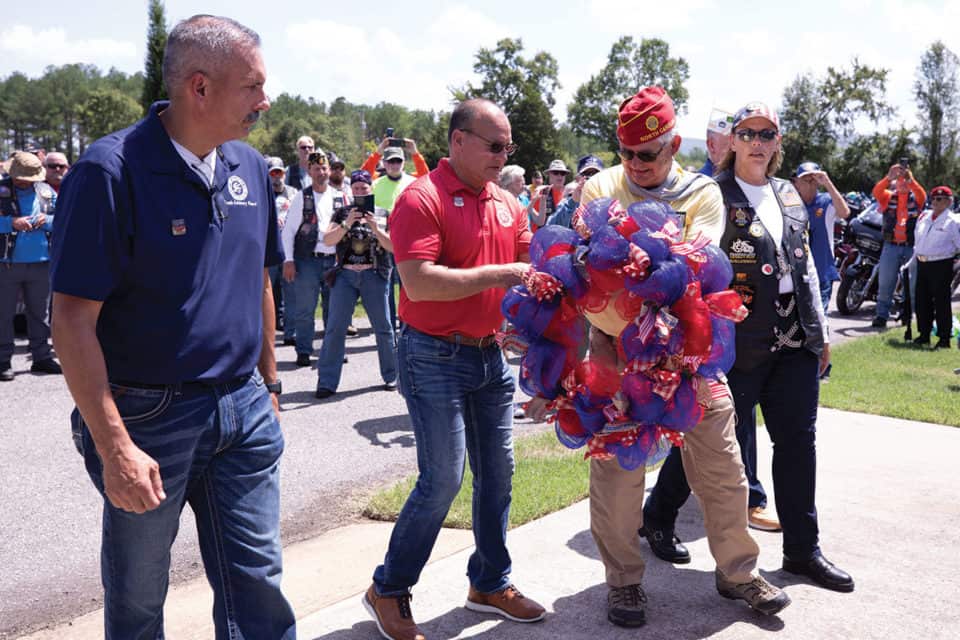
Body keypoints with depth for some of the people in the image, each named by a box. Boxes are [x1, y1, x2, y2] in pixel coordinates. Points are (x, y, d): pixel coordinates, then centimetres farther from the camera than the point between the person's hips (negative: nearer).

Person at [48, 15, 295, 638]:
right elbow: (72, 318, -16)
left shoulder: (250, 167, 5)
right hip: (149, 417, -4)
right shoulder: (112, 170, -15)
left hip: (243, 411, 5)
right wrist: (114, 446, -19)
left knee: (258, 585, 11)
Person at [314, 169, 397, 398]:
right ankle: (327, 382, 2)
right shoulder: (342, 213, 9)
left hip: (374, 276, -1)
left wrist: (375, 228, -16)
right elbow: (327, 240, -3)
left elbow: (393, 246, -2)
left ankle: (391, 376, 19)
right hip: (345, 275, 1)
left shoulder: (382, 215, 7)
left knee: (383, 327, 5)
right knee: (335, 328, -3)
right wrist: (347, 224, -16)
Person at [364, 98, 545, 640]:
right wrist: (499, 274, -21)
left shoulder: (507, 202, 9)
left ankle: (491, 582, 31)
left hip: (491, 355, 7)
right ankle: (389, 590, 15)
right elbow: (419, 282, -23)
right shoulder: (422, 199, -13)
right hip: (436, 358, -7)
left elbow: (530, 262, 13)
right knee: (444, 478, -5)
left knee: (497, 472, 13)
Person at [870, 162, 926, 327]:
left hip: (911, 247, 0)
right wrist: (889, 177, -30)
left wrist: (910, 179, -31)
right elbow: (876, 191, -14)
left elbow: (922, 195, -17)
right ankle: (881, 315, 5)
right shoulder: (888, 196, 7)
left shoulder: (915, 198, 6)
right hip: (891, 246, 0)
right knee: (885, 282, 0)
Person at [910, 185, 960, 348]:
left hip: (941, 266, -6)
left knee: (941, 302, -4)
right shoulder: (924, 216, 13)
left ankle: (944, 339, 1)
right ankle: (924, 334, 22)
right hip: (922, 264, 7)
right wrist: (916, 254, 19)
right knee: (922, 301, 11)